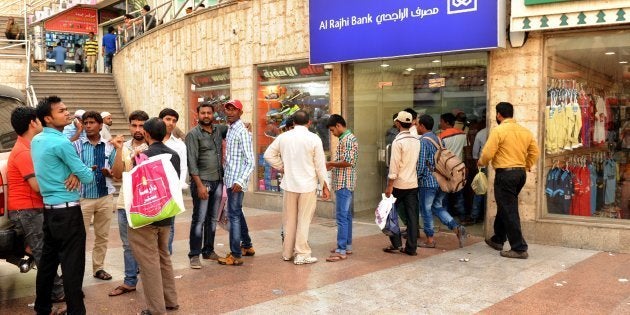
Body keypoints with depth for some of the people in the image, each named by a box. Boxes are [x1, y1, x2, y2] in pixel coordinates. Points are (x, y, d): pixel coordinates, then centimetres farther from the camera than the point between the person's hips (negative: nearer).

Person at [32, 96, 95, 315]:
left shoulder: (36, 141, 10)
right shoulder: (61, 143, -16)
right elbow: (88, 178, -13)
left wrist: (74, 173, -2)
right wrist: (81, 173, 10)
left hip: (49, 209, 9)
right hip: (67, 211, -9)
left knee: (48, 260, 16)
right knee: (72, 265, -5)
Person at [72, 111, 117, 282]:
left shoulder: (109, 146, 6)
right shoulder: (76, 145, -3)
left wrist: (109, 173, -15)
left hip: (105, 197, 3)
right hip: (83, 197, -3)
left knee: (103, 235, 11)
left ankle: (98, 268, 24)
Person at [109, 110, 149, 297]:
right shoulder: (124, 147, 4)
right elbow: (117, 175, -4)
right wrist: (119, 150, -13)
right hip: (125, 203, 5)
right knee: (128, 245, 14)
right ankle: (129, 282, 25)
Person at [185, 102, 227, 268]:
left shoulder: (219, 129, 9)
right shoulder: (193, 134, -6)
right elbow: (192, 162, -12)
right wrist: (199, 185, -18)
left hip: (218, 181, 6)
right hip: (202, 181, -5)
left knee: (212, 218, 12)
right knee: (199, 219, -3)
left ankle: (208, 250, 23)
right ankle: (194, 255, 5)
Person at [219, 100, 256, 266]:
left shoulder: (242, 132, -14)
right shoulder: (230, 129, 13)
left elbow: (250, 162, -18)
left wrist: (240, 181, -25)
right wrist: (226, 176, 14)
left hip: (236, 181, -9)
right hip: (230, 179, 9)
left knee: (233, 215, -6)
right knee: (237, 213, 18)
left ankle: (236, 255, 1)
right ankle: (247, 246, 31)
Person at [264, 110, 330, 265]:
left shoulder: (283, 137, 1)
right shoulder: (314, 138, -9)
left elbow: (268, 155, 6)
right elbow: (320, 165, -7)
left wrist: (282, 167, 11)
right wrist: (325, 186, 0)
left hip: (289, 184, 3)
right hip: (308, 185, -3)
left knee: (289, 219, 14)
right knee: (304, 220, 4)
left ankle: (288, 252, 24)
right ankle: (302, 254, 7)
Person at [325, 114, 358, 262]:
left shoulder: (348, 139, -15)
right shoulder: (345, 139, 18)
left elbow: (348, 162, -23)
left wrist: (330, 163, -11)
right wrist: (332, 166, 10)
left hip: (344, 183, -11)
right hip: (344, 183, 11)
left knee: (341, 216, -11)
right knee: (346, 215, 14)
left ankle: (341, 251, -10)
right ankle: (347, 246, 21)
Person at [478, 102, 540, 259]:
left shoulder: (498, 130, -13)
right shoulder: (525, 131, 8)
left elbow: (488, 153, -15)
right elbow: (535, 152, 10)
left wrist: (481, 162, 5)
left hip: (505, 174, -8)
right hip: (521, 173, 8)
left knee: (509, 211, -3)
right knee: (504, 207, 21)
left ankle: (519, 248, -2)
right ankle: (498, 239, 34)